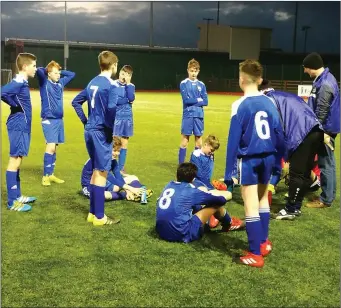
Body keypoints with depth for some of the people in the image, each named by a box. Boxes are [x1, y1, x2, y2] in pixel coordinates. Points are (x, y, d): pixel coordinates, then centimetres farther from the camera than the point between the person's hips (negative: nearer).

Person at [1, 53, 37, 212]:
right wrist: (15, 105, -19)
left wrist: (17, 105, 9)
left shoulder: (22, 82, 12)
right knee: (14, 161, -5)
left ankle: (17, 196, 25)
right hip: (18, 127, -10)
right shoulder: (18, 82, -16)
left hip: (22, 126, 10)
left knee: (17, 161, 15)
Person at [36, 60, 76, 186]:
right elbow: (39, 71, -23)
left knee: (54, 148, 11)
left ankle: (51, 174, 19)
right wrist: (46, 70, -3)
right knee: (51, 147, -12)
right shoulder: (44, 83, -5)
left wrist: (60, 71, 12)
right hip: (49, 120, -6)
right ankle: (45, 176, -4)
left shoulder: (61, 82, 11)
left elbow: (72, 74, 24)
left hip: (59, 119, 6)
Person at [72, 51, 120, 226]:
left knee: (96, 171, 16)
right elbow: (111, 107, -27)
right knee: (102, 173, -2)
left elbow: (76, 102, 19)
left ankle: (92, 213, 23)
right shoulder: (112, 85, -12)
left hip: (90, 131, 8)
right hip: (102, 132, -8)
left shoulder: (92, 83, 13)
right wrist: (111, 128, -13)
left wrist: (86, 121, 17)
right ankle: (99, 217, 4)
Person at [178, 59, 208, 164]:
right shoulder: (184, 83, -1)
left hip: (199, 115, 4)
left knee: (198, 138, 8)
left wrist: (192, 101, -9)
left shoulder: (201, 85, 9)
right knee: (185, 139, -1)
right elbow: (186, 100, -12)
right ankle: (181, 165, 4)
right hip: (188, 115, -3)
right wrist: (198, 100, -2)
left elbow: (205, 102, 2)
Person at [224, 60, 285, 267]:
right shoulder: (269, 102, 4)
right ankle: (264, 243, 35)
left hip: (249, 160, -6)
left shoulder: (240, 105, -12)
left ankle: (255, 255, 8)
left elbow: (234, 140, -13)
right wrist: (278, 159, 20)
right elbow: (279, 134, 8)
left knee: (251, 207, 1)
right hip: (268, 157, 6)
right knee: (263, 201, 23)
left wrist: (229, 172, -10)